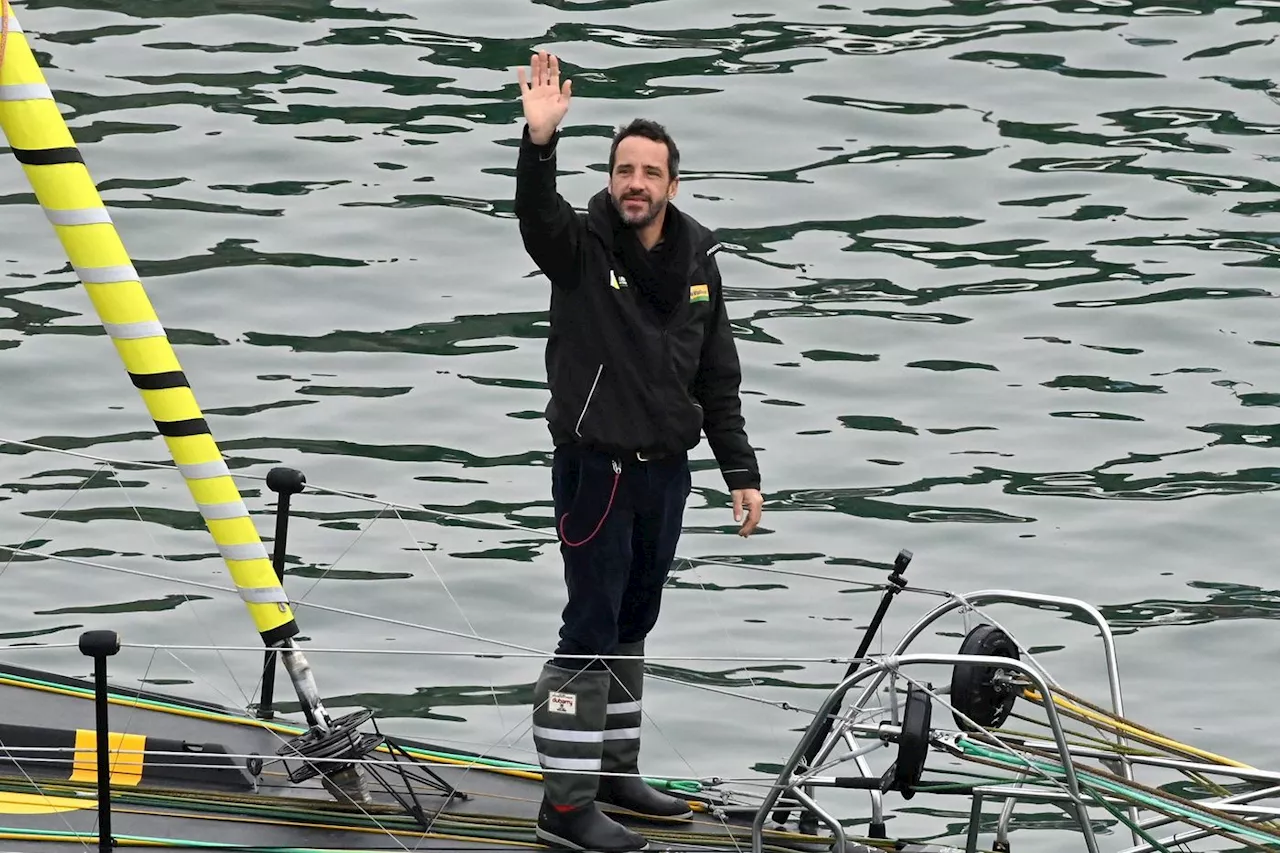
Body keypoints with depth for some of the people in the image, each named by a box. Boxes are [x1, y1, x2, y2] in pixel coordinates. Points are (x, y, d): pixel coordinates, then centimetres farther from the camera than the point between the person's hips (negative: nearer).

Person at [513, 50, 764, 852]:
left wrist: (741, 473, 10)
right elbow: (536, 212, -32)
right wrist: (540, 140, -50)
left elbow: (718, 383, 12)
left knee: (632, 628, 17)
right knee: (591, 633, -7)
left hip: (666, 471, 6)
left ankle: (615, 771, 30)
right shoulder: (581, 248, -8)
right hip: (596, 469, -6)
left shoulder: (697, 265, 7)